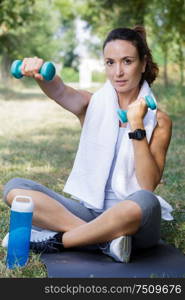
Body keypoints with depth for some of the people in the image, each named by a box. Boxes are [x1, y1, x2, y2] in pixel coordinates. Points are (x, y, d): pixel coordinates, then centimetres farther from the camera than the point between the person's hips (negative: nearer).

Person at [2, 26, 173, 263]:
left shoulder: (158, 121, -1)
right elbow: (60, 92, -19)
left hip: (132, 218, -2)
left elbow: (148, 185, -11)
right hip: (88, 212, 3)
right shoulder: (93, 104, 4)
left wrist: (137, 126, -17)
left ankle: (56, 241, -19)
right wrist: (39, 73, -42)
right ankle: (104, 239, -23)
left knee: (145, 202, -38)